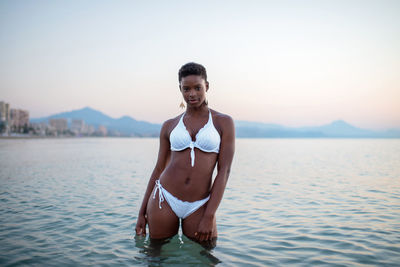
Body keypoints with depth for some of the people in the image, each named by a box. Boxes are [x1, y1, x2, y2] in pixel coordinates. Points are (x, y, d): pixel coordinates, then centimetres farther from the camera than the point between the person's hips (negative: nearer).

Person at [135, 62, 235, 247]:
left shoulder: (223, 122, 0)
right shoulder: (169, 126, 7)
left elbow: (224, 171, -6)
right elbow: (159, 169, 11)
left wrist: (209, 217, -12)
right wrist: (142, 213, 10)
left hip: (199, 207, -1)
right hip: (164, 200, 2)